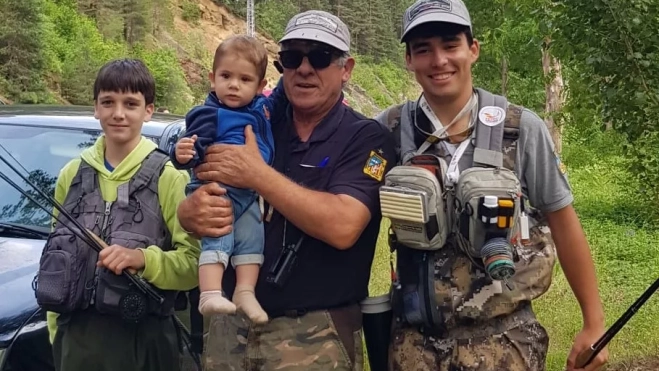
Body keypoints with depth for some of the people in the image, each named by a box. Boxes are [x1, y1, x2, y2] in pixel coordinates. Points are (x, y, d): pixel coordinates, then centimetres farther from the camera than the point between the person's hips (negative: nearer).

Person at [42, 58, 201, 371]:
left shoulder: (169, 177, -6)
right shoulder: (72, 174, 9)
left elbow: (194, 263, -10)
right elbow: (56, 256, 15)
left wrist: (144, 259, -25)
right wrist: (56, 329, 15)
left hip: (142, 339, -4)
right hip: (76, 336, 4)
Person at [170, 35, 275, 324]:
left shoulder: (264, 107, 9)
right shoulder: (210, 115, -11)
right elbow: (196, 148, -20)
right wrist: (184, 154, -41)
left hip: (249, 194, 7)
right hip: (218, 191, -7)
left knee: (253, 237, 8)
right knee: (218, 238, -16)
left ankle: (245, 292, 15)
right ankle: (210, 294, -21)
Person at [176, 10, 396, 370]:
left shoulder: (366, 138, -6)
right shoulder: (255, 128, 6)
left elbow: (342, 226, -21)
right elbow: (190, 205, 7)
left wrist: (257, 174, -19)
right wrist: (193, 212, -16)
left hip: (314, 334, -4)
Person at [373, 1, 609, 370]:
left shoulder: (522, 128, -6)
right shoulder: (389, 130, -3)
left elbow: (563, 223, 0)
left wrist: (594, 323, 2)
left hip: (502, 336, -1)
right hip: (415, 336, 1)